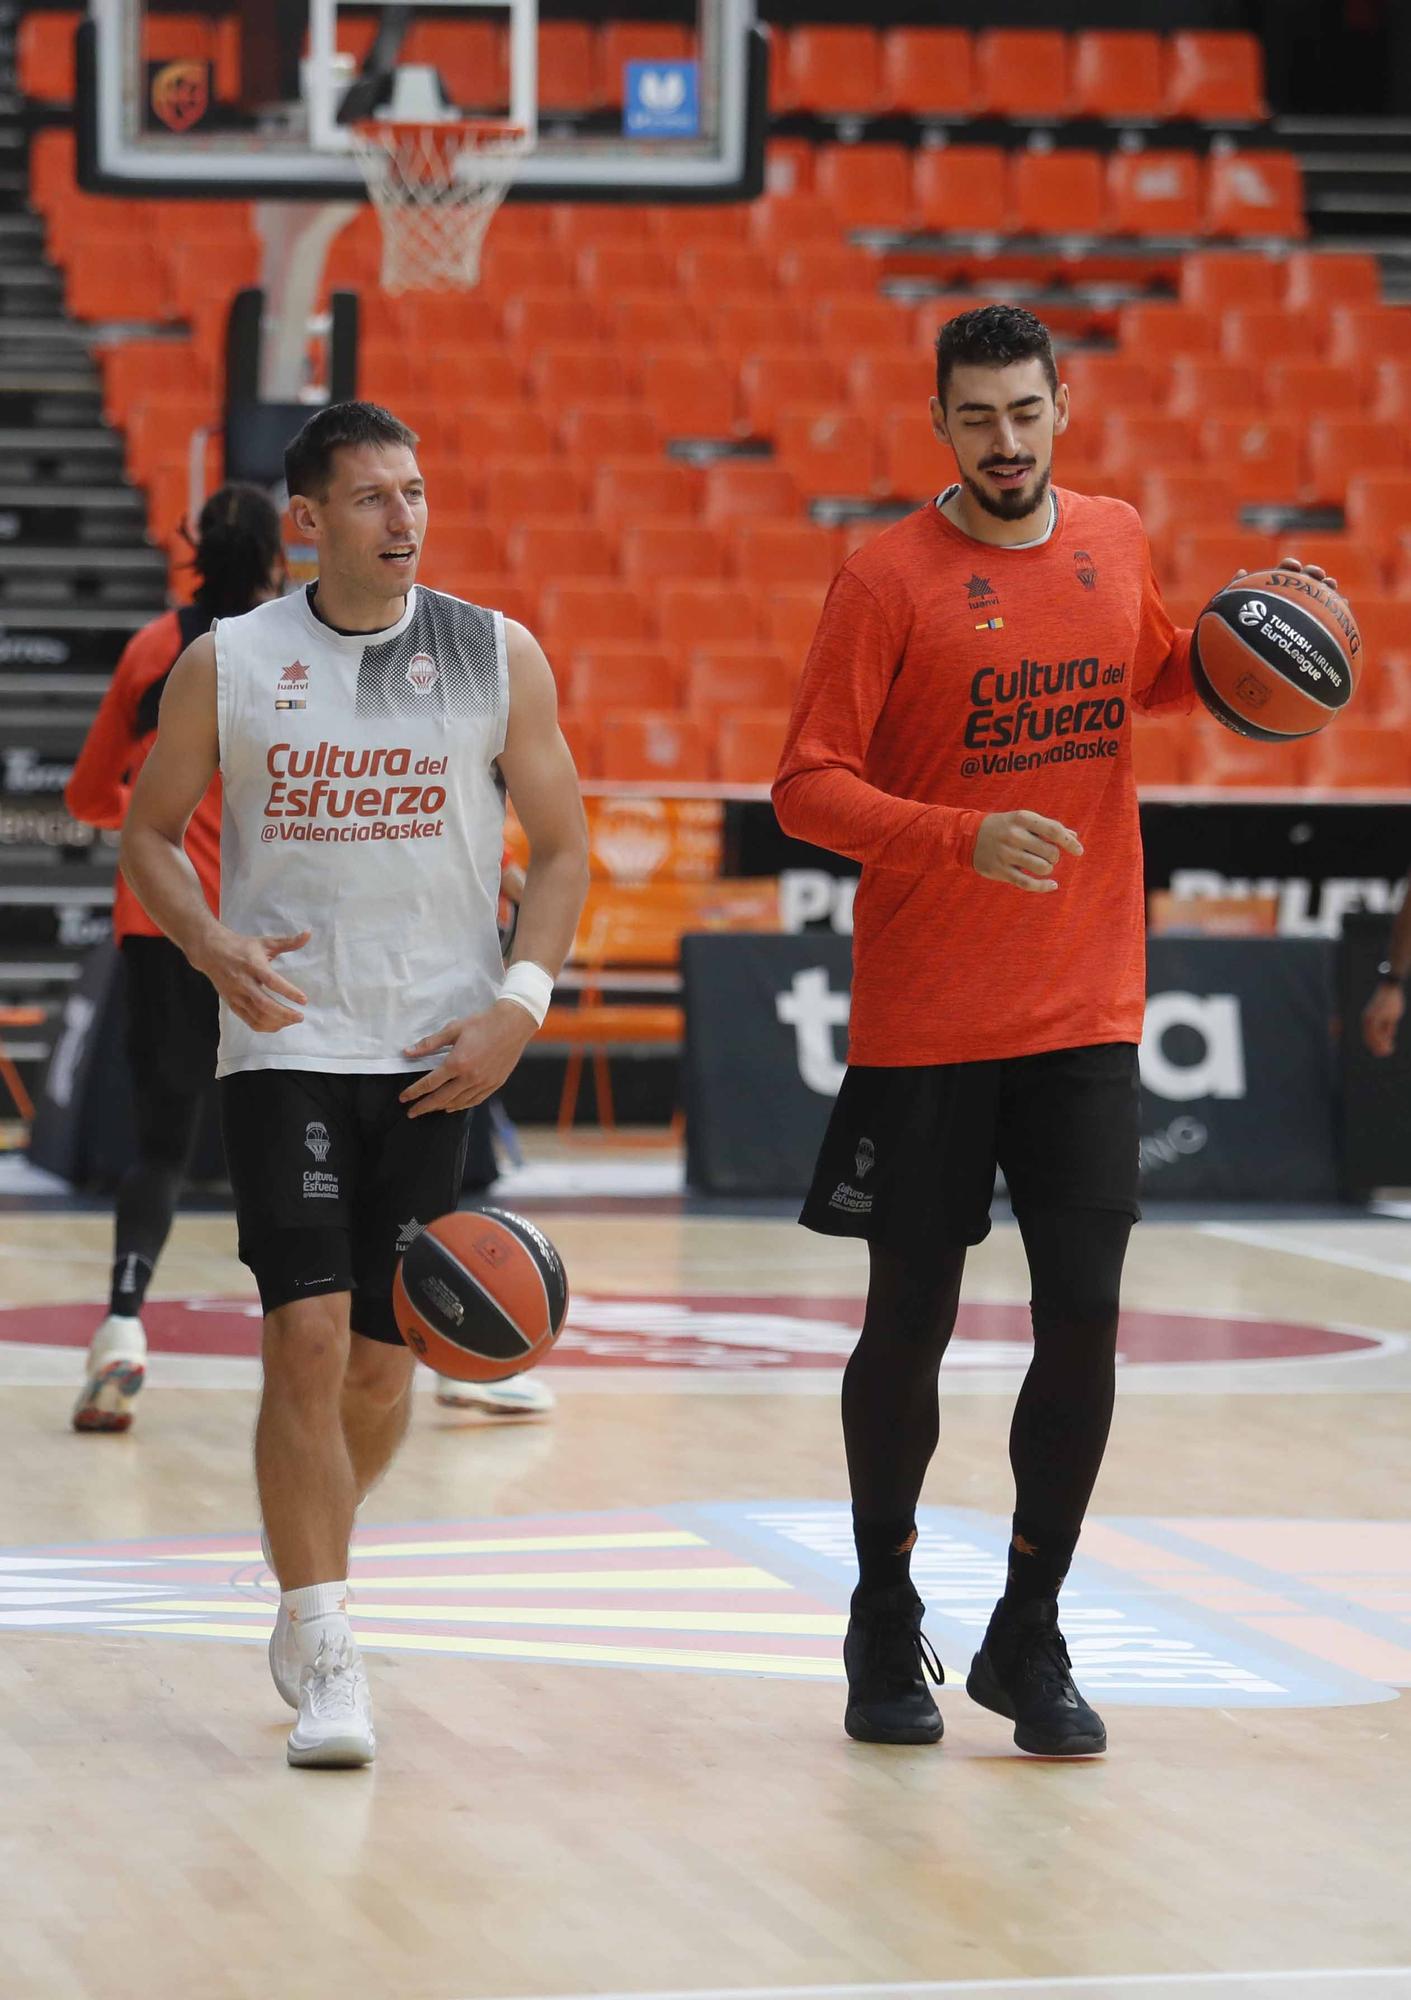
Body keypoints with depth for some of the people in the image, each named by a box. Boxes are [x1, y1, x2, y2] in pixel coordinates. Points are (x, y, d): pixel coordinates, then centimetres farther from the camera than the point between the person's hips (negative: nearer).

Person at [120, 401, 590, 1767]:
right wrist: (210, 945, -11)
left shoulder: (499, 657, 2)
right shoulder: (227, 664, 0)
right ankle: (325, 1659, -9)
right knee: (307, 1338, -14)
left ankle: (307, 1583, 35)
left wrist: (519, 1003, -7)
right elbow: (149, 832, 9)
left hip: (435, 1055, 2)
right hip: (285, 1045, -2)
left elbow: (561, 847, 7)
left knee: (383, 1362, 8)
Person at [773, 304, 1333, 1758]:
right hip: (923, 1024, -3)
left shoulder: (1114, 543, 6)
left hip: (1085, 1014, 4)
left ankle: (1028, 1638, 12)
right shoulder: (889, 579, -9)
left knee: (1083, 1321, -2)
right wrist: (966, 837, -26)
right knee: (911, 1325, 5)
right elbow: (806, 787, -12)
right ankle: (884, 1627, 23)